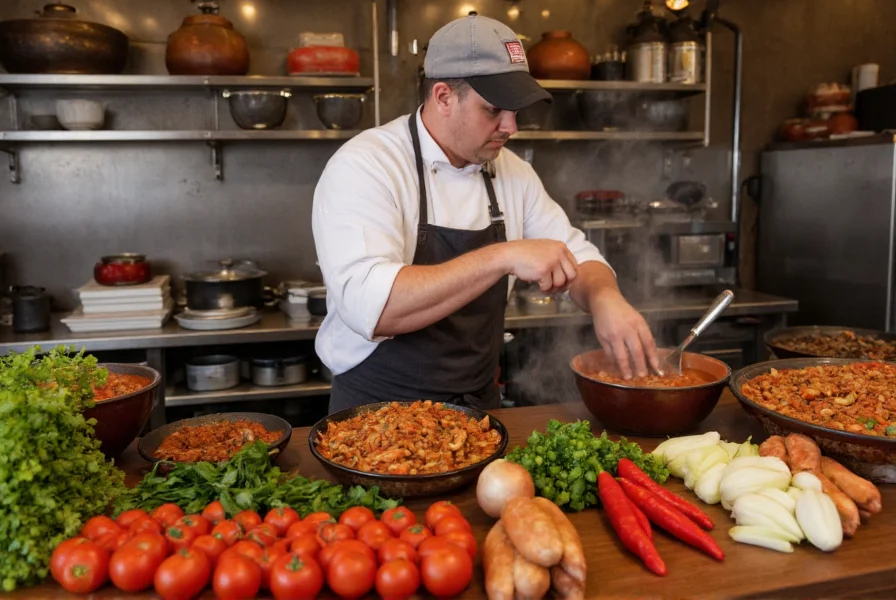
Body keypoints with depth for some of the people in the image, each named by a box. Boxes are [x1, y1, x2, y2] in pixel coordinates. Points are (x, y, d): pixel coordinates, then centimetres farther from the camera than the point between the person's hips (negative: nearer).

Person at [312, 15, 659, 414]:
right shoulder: (364, 167, -14)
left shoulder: (511, 172, 5)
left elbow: (576, 257, 10)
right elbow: (369, 305, -27)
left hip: (479, 405, 5)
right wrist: (503, 257, -30)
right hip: (378, 413, -4)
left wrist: (605, 298, -12)